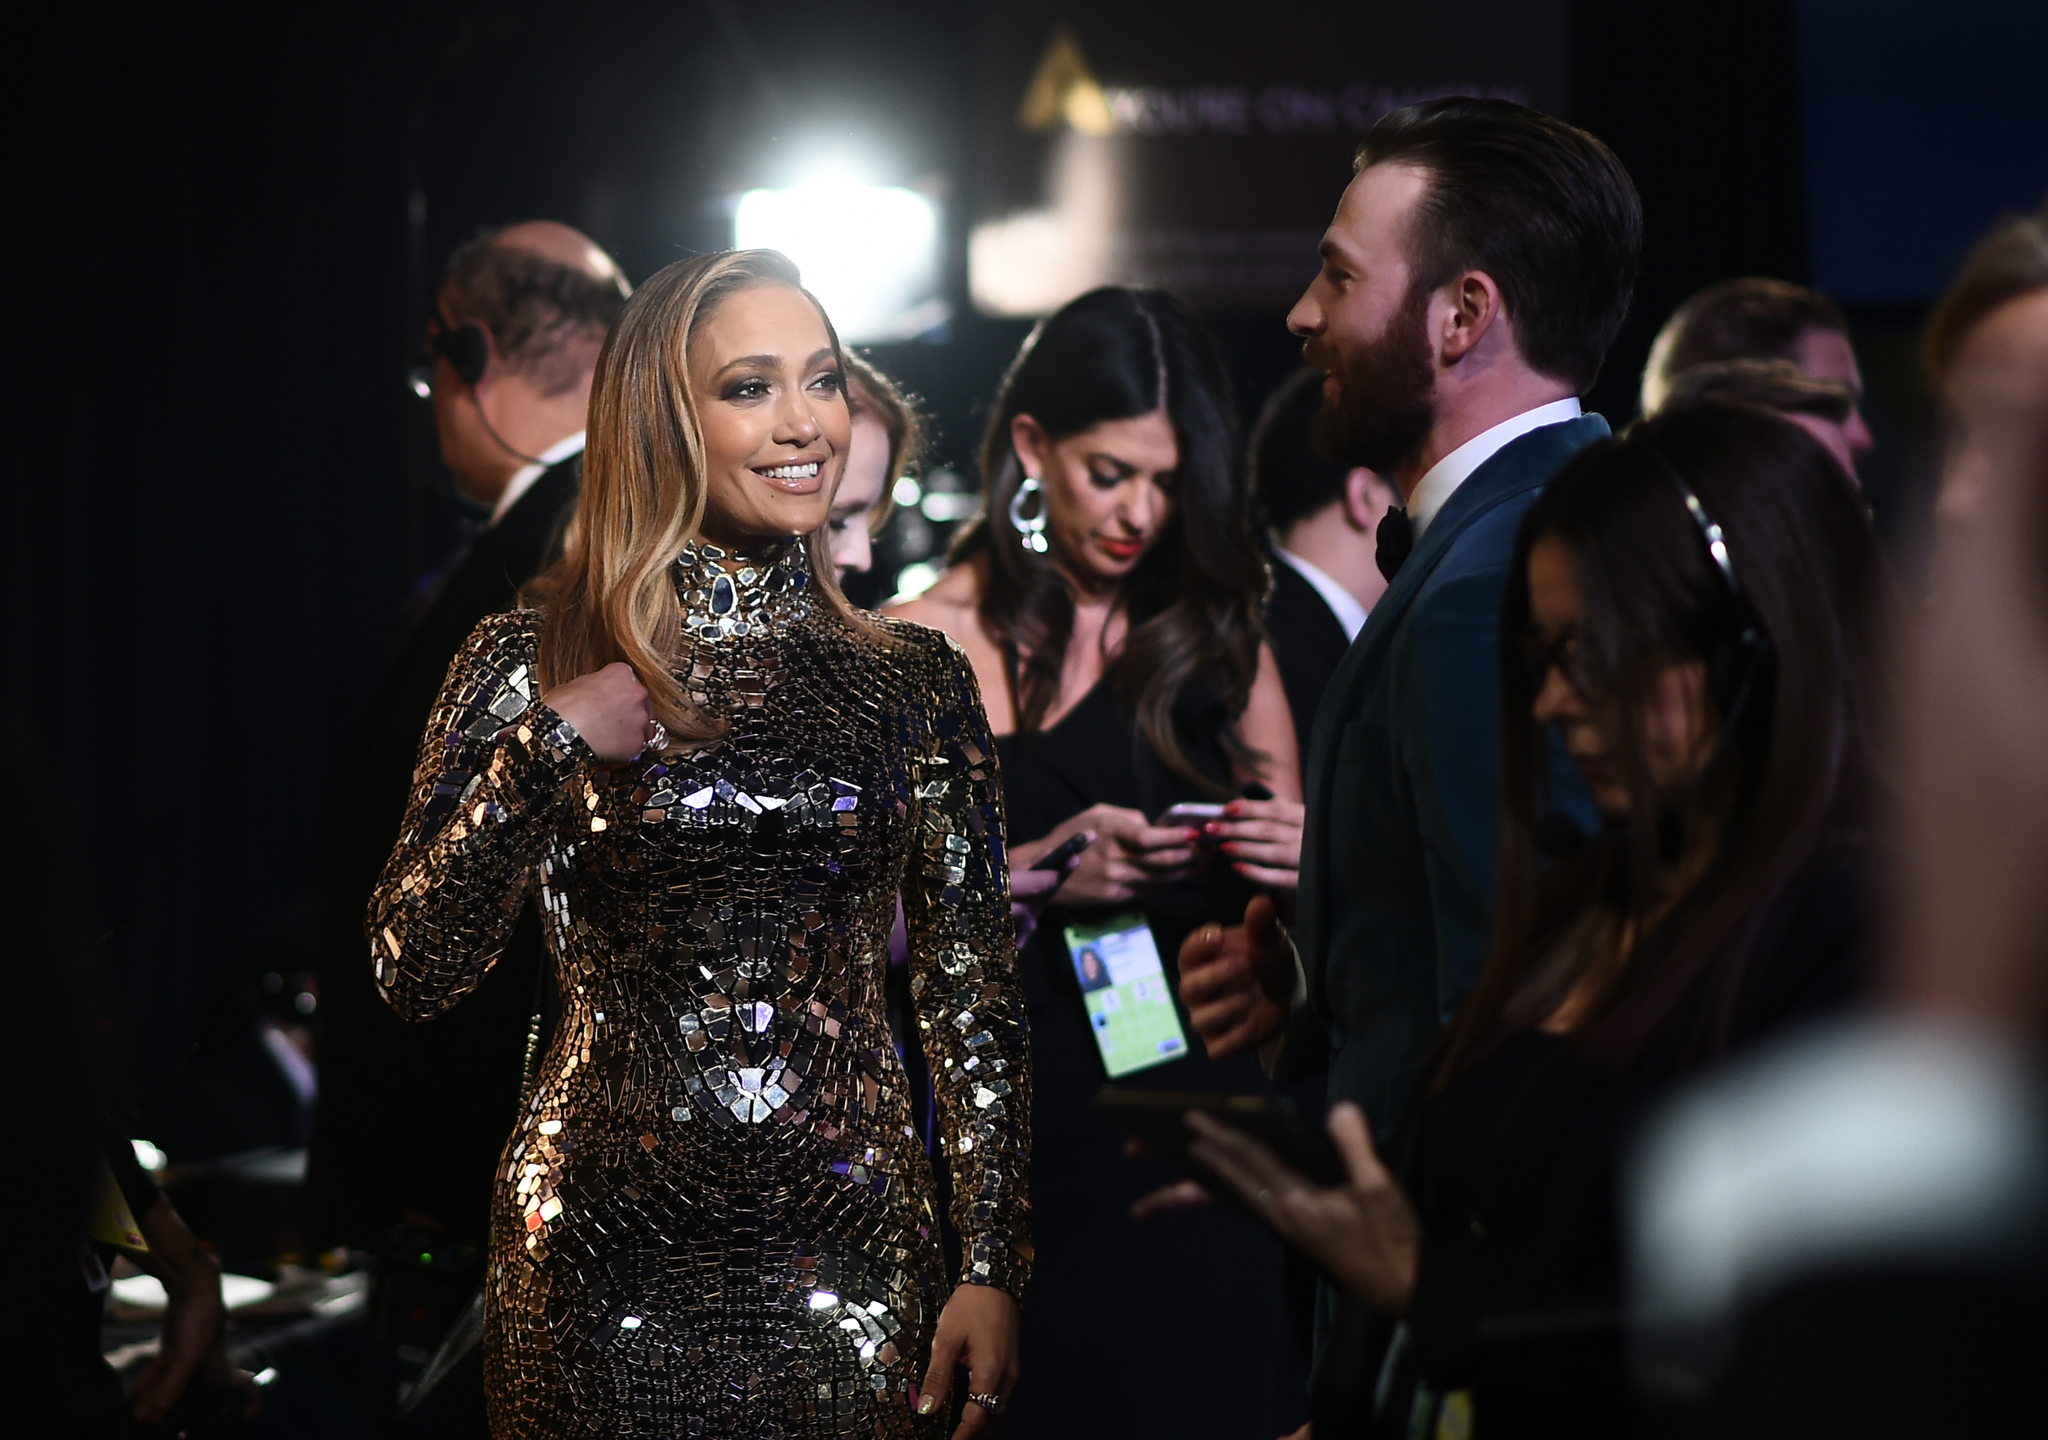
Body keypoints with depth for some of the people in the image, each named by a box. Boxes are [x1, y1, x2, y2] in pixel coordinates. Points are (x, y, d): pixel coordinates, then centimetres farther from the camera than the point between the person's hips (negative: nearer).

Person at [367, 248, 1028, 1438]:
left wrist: (995, 1273, 0)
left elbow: (974, 995, 6)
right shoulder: (532, 668, 0)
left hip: (852, 1249, 2)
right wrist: (549, 745, -16)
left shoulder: (917, 680, 5)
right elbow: (415, 973, -6)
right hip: (609, 1245, -1)